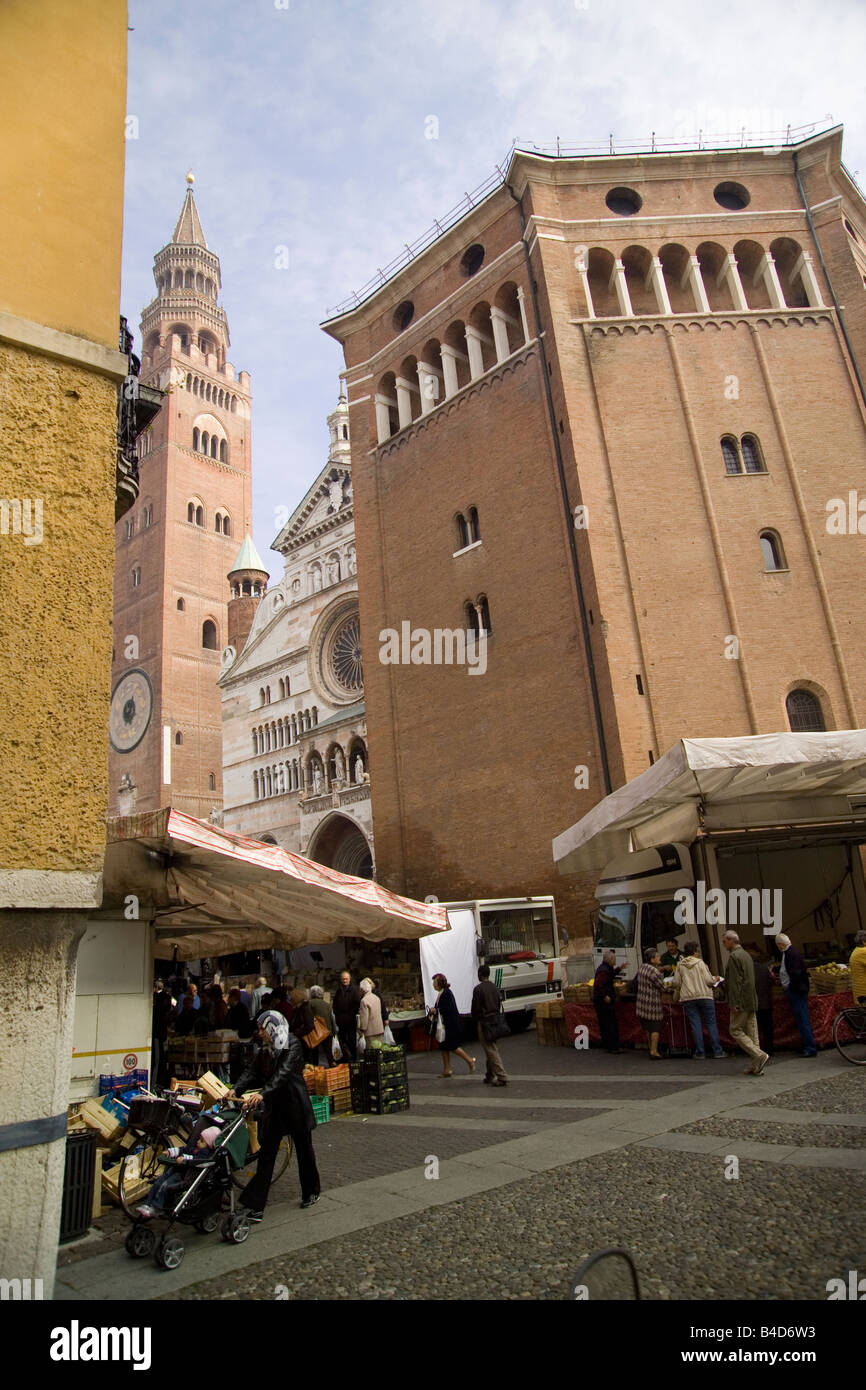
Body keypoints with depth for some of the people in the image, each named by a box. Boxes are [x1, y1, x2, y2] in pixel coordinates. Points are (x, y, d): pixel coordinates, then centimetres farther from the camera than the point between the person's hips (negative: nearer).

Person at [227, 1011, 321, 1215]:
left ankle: (311, 1192, 32)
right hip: (274, 1105, 5)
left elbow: (283, 1074, -30)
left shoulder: (292, 1045, -18)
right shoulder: (263, 1048, 4)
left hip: (295, 1105, -5)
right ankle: (254, 1206, 3)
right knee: (266, 1153, 1)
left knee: (304, 1148, 12)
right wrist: (236, 1089, -22)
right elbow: (252, 1070, -5)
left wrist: (262, 1093, -43)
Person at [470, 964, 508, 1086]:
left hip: (484, 1022, -8)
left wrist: (476, 1019, 6)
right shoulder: (494, 987, 9)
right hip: (495, 1020, 8)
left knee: (491, 1051, -6)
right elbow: (499, 1004, 14)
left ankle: (502, 1077, -10)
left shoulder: (478, 988, -13)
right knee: (491, 1049, 17)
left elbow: (475, 1008, -11)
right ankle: (490, 1076, 24)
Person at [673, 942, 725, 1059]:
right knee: (711, 1023, 6)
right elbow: (709, 981, -7)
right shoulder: (701, 963, -3)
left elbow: (676, 983, 5)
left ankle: (700, 1053, 3)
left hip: (688, 998, 2)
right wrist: (714, 979, 14)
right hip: (705, 996, -2)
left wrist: (676, 994, 23)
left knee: (695, 1025, 3)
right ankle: (717, 1051, 6)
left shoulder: (680, 965, 5)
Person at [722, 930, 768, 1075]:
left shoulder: (733, 956, -14)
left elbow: (735, 982, -19)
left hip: (741, 1001, -9)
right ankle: (756, 1066, 10)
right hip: (751, 1001, 9)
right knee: (752, 1033, 9)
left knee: (735, 1030, -2)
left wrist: (733, 1004, -18)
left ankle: (760, 1056, -11)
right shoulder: (746, 954, 15)